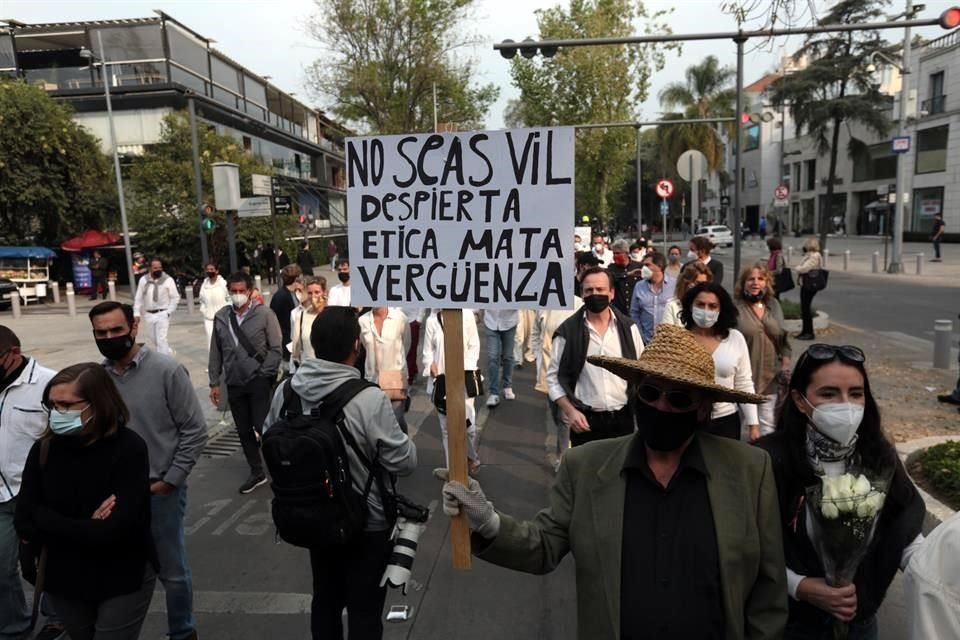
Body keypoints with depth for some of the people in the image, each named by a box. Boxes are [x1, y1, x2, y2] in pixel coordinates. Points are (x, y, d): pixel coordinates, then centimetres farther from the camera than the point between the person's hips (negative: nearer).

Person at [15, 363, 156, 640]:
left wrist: (47, 520, -15)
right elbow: (23, 524, -8)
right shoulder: (44, 449, -8)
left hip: (123, 582, -5)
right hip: (64, 580, 5)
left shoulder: (129, 448, -22)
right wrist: (86, 525, -19)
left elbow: (115, 530, -26)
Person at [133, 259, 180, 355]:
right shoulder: (143, 280, 5)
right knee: (150, 340, 13)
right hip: (148, 315, 4)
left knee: (162, 340, -10)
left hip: (162, 315, -4)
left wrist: (169, 312, -8)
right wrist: (137, 313, 2)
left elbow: (175, 298, -2)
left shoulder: (168, 280, -4)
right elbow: (138, 298, 8)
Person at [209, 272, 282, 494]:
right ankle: (256, 472, 28)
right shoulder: (221, 317, 3)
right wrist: (214, 382, 8)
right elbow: (216, 352, 9)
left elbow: (276, 349, -6)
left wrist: (263, 374, -14)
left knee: (263, 428, -5)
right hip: (234, 383, 4)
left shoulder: (264, 314, -7)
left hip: (259, 382, -4)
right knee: (244, 431, 12)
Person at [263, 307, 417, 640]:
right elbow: (404, 462, -21)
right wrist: (402, 438, -2)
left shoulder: (285, 391, -12)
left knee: (325, 600, 25)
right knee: (364, 610, 13)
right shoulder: (369, 399, -29)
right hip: (367, 524, -5)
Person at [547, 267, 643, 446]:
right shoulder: (567, 331, -6)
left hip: (622, 418, 2)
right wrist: (570, 411, -13)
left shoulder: (628, 327, 2)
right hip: (586, 420, -2)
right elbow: (554, 377, -2)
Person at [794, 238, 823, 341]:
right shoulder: (809, 255, 14)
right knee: (804, 308, 16)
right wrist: (799, 269, -2)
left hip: (809, 285, -10)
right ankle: (805, 331, 25)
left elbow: (804, 268, -25)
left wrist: (797, 268, -7)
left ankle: (809, 333, 1)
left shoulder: (814, 256, -17)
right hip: (805, 284, 10)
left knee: (806, 308, -5)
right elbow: (802, 268, 18)